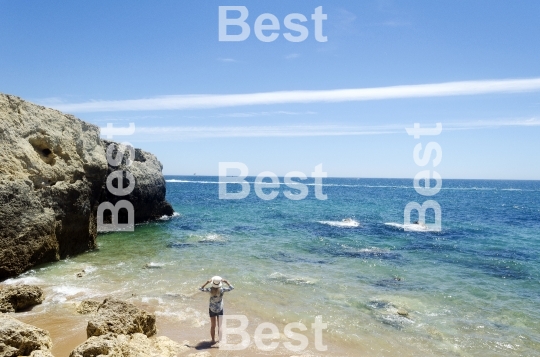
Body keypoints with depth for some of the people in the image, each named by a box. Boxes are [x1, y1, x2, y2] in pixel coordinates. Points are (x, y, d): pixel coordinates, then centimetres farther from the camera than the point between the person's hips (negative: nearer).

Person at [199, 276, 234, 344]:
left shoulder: (210, 290, -19)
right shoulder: (222, 290, -20)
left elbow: (200, 288, -3)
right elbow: (231, 288, -6)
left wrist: (207, 282, -7)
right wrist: (226, 282, -8)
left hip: (212, 309, 1)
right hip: (220, 310, -1)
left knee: (213, 326, 17)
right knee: (219, 326, 10)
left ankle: (213, 340, 28)